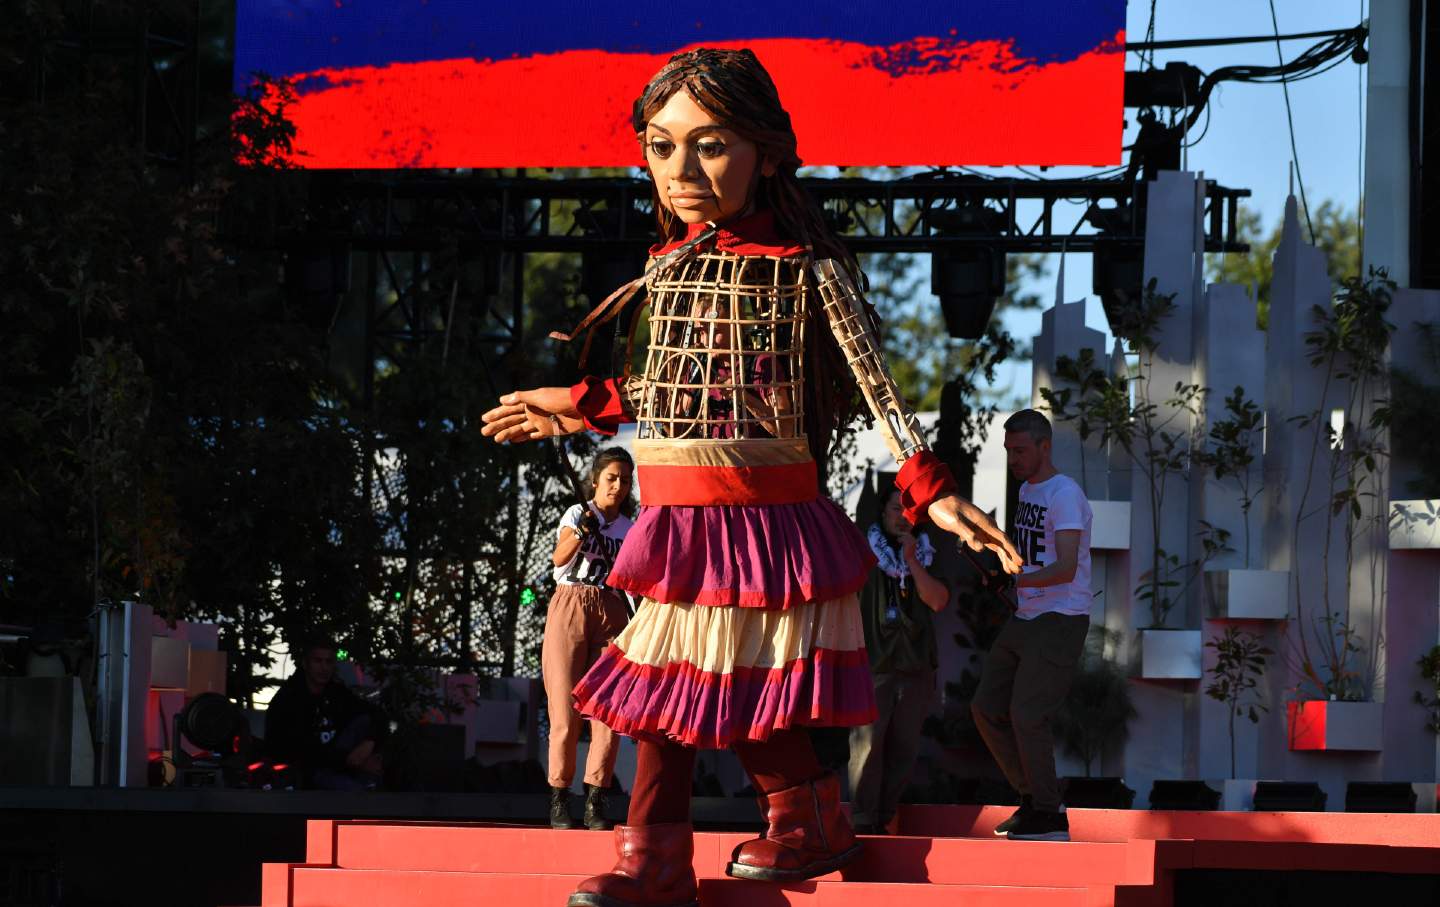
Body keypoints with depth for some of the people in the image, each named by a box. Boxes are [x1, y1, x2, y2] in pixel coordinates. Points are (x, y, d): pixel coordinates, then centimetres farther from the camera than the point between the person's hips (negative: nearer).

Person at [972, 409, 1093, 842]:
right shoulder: (1027, 489, 14)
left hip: (1060, 622, -9)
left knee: (1027, 715, -13)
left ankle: (1048, 817, -3)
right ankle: (1031, 798, 16)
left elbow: (1066, 569, -26)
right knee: (987, 709, 7)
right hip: (1025, 620, 10)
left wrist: (1015, 580, -38)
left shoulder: (1064, 494, -16)